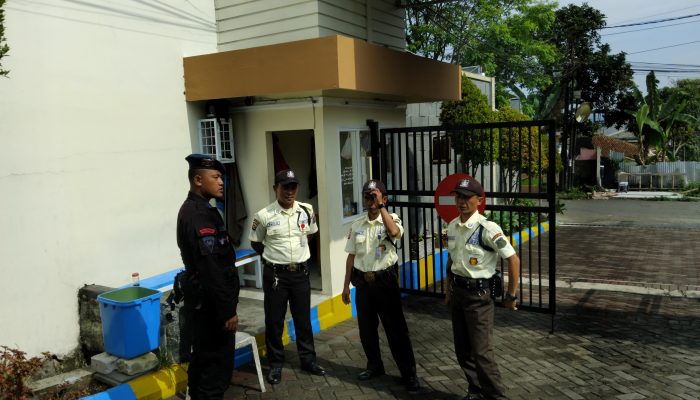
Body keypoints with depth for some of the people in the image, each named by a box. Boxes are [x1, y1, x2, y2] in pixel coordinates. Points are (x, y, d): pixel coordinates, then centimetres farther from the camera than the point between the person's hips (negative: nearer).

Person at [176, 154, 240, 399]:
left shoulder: (192, 209, 12)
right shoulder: (201, 215, -21)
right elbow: (211, 268, -25)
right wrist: (227, 310, -21)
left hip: (203, 301, 10)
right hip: (210, 303, -10)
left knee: (203, 360, 20)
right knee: (217, 363, -1)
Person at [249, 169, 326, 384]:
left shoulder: (307, 211, -3)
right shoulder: (264, 216, -12)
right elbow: (255, 243, 3)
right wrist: (273, 256, 9)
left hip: (300, 272, 3)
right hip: (275, 274, -3)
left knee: (303, 318, 13)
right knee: (274, 320, 7)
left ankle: (308, 359, 29)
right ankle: (276, 364, 23)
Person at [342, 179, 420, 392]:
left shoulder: (391, 219, -6)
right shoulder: (356, 225, 6)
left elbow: (394, 232, -32)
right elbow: (351, 256, 10)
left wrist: (381, 205, -25)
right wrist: (346, 285, 11)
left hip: (385, 280, -4)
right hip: (362, 282, 4)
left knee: (396, 329, 0)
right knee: (366, 328, 13)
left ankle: (409, 373, 11)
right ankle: (374, 365, 33)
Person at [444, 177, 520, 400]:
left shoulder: (487, 228, -19)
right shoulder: (452, 227, 3)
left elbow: (513, 260, -16)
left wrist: (511, 295, -11)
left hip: (478, 294, -7)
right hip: (457, 291, 7)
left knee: (481, 351, -3)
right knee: (462, 349, 15)